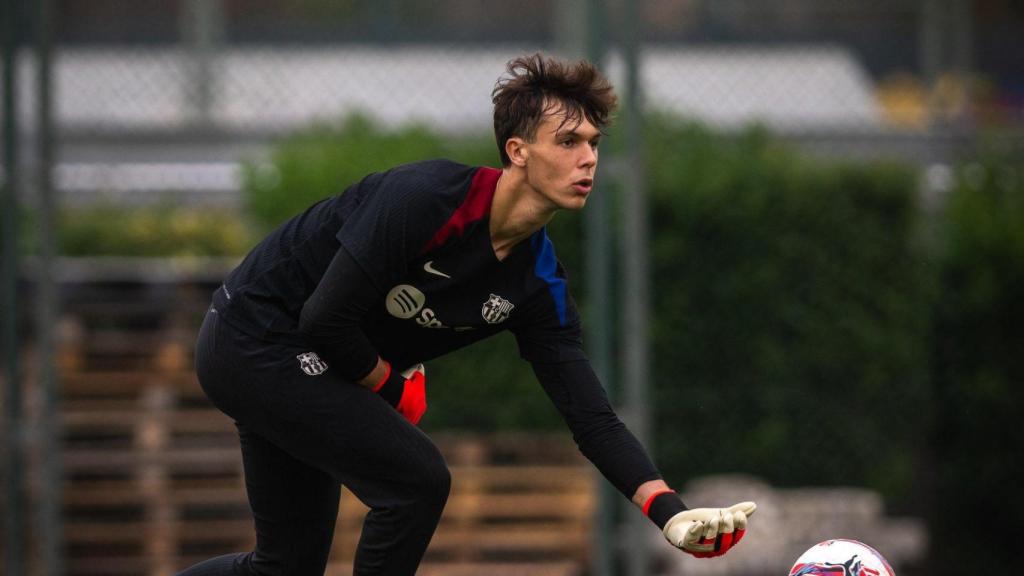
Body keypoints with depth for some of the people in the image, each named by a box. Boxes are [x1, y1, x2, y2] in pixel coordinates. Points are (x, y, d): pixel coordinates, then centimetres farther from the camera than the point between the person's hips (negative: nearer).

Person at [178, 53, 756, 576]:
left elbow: (593, 418, -9)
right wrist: (392, 386, -11)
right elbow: (326, 320, -29)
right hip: (255, 335, -8)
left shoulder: (539, 283, -5)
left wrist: (671, 512, -22)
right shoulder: (427, 197, -28)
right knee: (417, 480, -18)